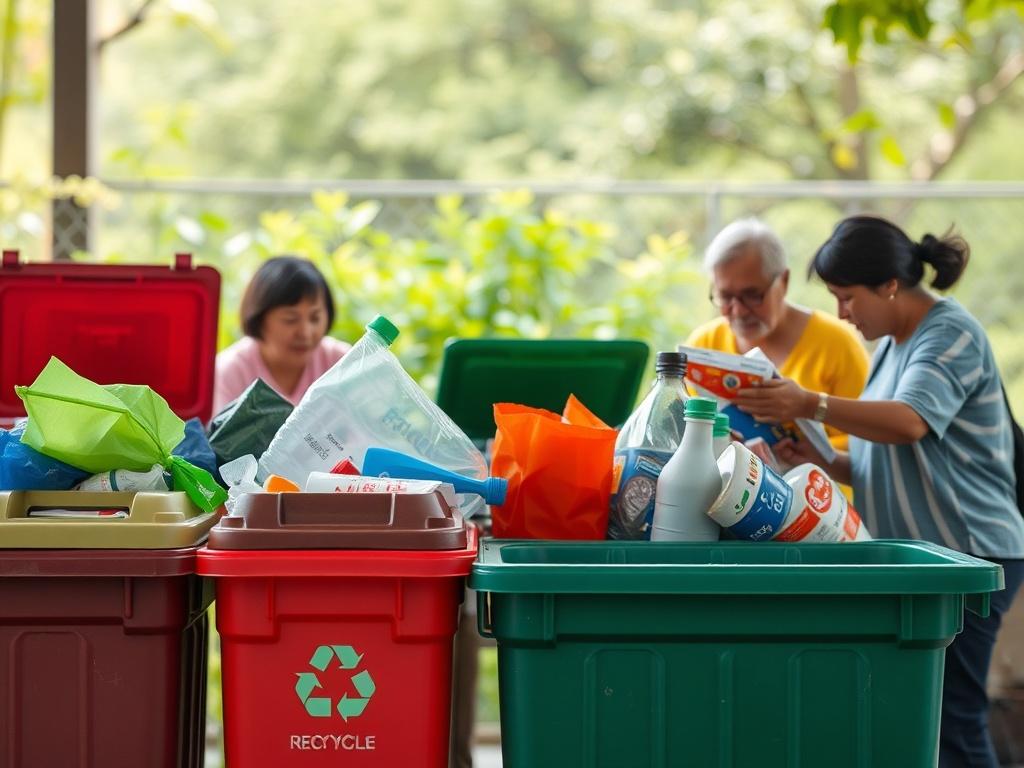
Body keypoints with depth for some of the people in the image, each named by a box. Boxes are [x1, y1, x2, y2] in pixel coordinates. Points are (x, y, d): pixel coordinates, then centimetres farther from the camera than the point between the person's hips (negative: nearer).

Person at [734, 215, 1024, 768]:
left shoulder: (952, 335, -11)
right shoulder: (890, 346, 16)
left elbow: (910, 423, -29)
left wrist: (812, 405, -37)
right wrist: (821, 460, -2)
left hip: (966, 556, -9)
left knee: (950, 721, -9)